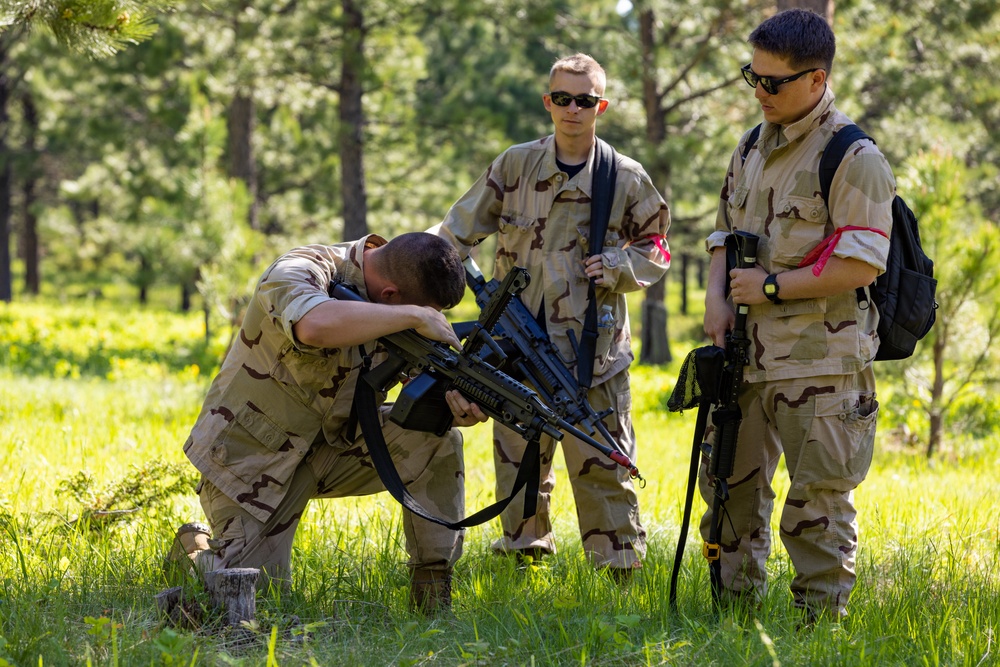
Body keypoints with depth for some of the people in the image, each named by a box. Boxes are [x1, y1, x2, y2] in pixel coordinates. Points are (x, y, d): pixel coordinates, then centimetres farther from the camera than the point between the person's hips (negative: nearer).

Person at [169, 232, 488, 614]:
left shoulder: (404, 291, -5)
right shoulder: (296, 274, -27)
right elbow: (316, 326, -51)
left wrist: (453, 397, -25)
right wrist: (415, 316, -44)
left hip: (331, 441, 6)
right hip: (251, 452, -6)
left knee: (436, 437, -16)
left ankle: (432, 586, -5)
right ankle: (196, 550, 21)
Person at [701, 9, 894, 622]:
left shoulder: (853, 158, -10)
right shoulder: (752, 150, 14)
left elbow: (862, 265, -16)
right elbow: (727, 233, 23)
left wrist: (772, 287, -14)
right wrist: (717, 296, 3)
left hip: (822, 362, -8)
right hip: (749, 352, 8)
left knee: (818, 500, -5)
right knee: (730, 483, 12)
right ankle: (735, 611, 24)